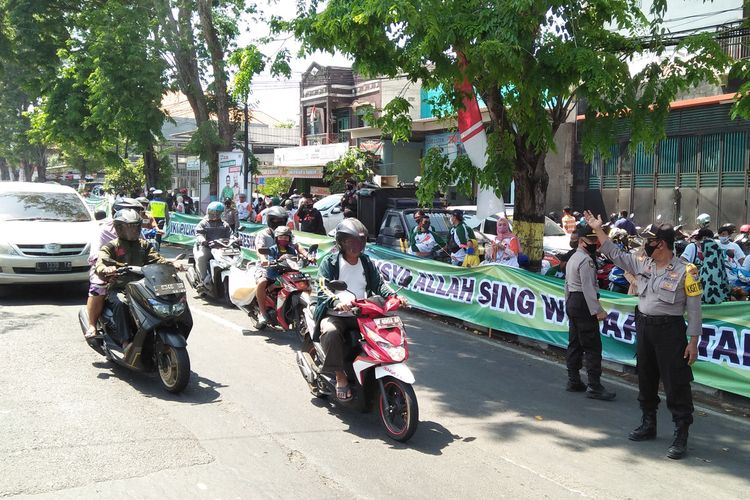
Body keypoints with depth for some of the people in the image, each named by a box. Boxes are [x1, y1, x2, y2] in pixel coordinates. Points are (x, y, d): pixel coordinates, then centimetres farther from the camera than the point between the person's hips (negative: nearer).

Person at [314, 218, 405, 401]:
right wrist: (337, 302, -37)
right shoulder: (329, 262, -3)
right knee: (330, 332, -37)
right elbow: (323, 290, -15)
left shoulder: (367, 262, 13)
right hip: (335, 315, -4)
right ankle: (340, 377, -22)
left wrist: (393, 296, -17)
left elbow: (379, 283, 5)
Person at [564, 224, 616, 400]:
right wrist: (597, 310, -22)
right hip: (584, 304, -11)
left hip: (572, 302, 11)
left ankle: (574, 381, 18)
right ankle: (594, 387, -9)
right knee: (592, 346, -9)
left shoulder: (572, 259, 17)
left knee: (575, 343, 13)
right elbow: (588, 287, -21)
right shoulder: (586, 260, -14)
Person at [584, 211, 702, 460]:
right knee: (646, 379, 17)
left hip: (670, 330, -7)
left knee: (676, 383, -3)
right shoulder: (642, 264, 5)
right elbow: (616, 254, 14)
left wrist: (693, 342, -13)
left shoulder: (685, 271, -12)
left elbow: (694, 309, -10)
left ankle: (681, 435, 5)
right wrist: (598, 229, 11)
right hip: (643, 326, 7)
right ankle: (648, 425, 33)